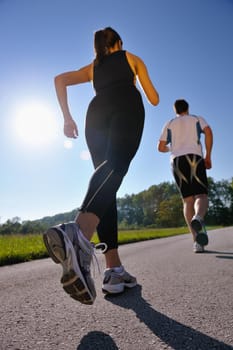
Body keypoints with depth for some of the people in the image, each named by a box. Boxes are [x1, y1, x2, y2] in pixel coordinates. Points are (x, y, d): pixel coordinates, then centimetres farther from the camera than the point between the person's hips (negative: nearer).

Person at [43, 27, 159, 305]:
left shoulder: (92, 67, 39)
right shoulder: (132, 58, 33)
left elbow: (60, 79, 23)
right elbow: (154, 100, 30)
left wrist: (67, 117, 18)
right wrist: (139, 85, 53)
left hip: (96, 112, 3)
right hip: (127, 107, -2)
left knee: (107, 178, -5)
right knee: (116, 166, -28)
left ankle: (114, 270, -14)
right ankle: (78, 234, -58)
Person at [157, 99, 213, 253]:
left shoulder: (169, 124, 24)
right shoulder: (197, 119, 21)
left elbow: (161, 147, 19)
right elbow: (208, 132, 1)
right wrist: (208, 156, 5)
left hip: (177, 160, 2)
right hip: (195, 157, -2)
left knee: (188, 200, -1)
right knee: (201, 195, -8)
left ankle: (197, 240, -12)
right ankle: (198, 217, -43)